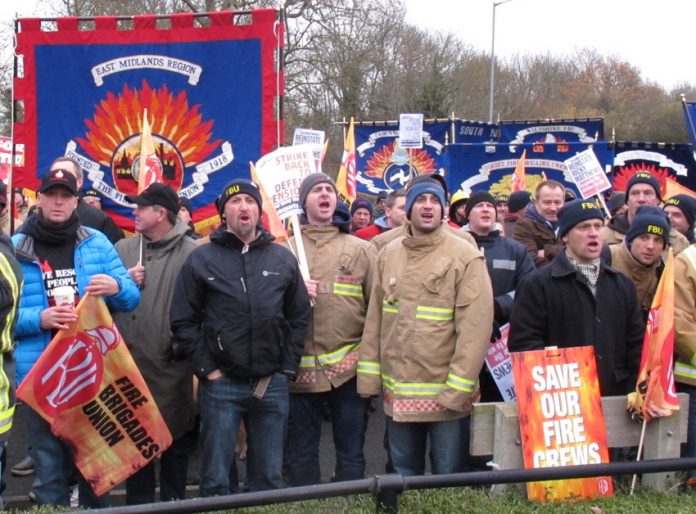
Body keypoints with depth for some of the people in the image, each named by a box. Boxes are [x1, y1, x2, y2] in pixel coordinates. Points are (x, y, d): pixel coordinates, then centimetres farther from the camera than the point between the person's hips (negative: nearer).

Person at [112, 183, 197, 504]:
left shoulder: (190, 253, -6)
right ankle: (138, 502, 27)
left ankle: (174, 502, 25)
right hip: (131, 359, 4)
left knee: (175, 436, 10)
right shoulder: (123, 248, 9)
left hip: (174, 361, -4)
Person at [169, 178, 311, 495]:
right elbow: (183, 320, -1)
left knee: (268, 478, 12)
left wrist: (288, 368, 4)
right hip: (221, 383, -2)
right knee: (216, 479, 6)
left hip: (273, 385, 2)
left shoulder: (283, 259, 8)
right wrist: (207, 369, -6)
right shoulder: (201, 259, 1)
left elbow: (299, 317, 11)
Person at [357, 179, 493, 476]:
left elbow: (475, 326, -14)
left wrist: (457, 388, -17)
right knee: (403, 472, 18)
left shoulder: (466, 257, -9)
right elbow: (374, 319, 9)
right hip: (397, 392, 4)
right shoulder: (388, 254, 6)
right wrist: (368, 376, 5)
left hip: (445, 392, -4)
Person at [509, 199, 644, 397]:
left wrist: (636, 391, 4)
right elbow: (523, 341, -8)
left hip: (616, 399, 5)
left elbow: (636, 343, 16)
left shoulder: (622, 284, 16)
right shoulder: (538, 284, -2)